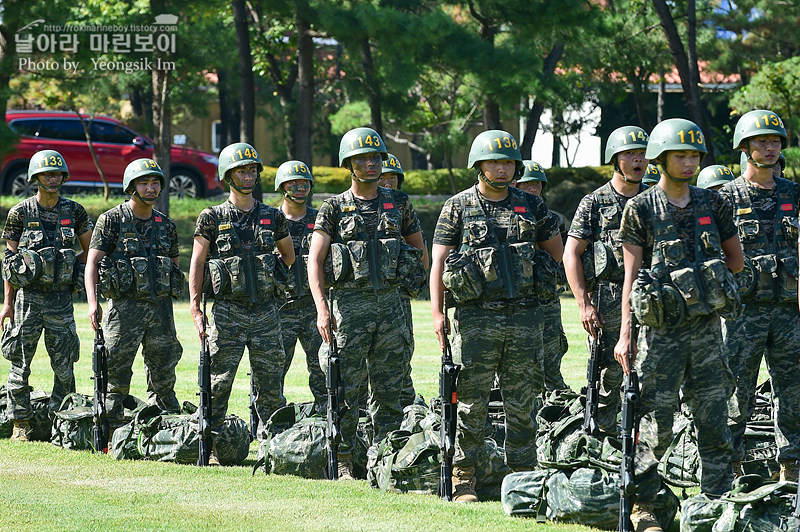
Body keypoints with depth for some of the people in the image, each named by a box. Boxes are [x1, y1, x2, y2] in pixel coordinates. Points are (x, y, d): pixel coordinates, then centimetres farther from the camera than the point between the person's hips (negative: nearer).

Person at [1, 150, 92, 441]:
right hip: (28, 297, -1)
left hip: (61, 299, 1)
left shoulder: (74, 211, 4)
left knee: (64, 366, 2)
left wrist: (74, 272, 4)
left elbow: (90, 250, 17)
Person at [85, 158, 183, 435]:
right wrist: (93, 303, -18)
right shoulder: (112, 220, -1)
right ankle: (111, 433, -2)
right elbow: (93, 262, -5)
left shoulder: (166, 225, 13)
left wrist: (167, 305, 15)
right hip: (125, 307, -4)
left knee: (163, 378, 7)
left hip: (161, 307, 4)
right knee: (116, 374, -5)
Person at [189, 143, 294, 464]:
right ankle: (209, 446, 2)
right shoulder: (212, 218, 1)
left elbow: (289, 256, 25)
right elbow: (197, 263, 0)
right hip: (228, 313, -3)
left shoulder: (273, 217, 9)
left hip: (266, 312, 3)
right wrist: (195, 308, -6)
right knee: (219, 382, -4)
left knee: (270, 385, 3)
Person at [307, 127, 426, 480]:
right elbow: (315, 260, -6)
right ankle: (343, 461, 4)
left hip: (390, 303, 3)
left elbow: (418, 247, 23)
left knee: (388, 390, 5)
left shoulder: (398, 203, 10)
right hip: (350, 303, -3)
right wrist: (321, 308, -17)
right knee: (346, 388, -2)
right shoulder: (334, 208, 1)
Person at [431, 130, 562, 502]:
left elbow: (556, 250, 22)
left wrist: (527, 269, 11)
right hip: (476, 318, -2)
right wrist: (437, 313, -9)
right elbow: (439, 262, -1)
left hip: (525, 317, 2)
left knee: (522, 402, 5)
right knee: (472, 403, -1)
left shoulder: (531, 206, 9)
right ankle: (464, 477, 5)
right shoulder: (458, 207, 2)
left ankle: (522, 475, 12)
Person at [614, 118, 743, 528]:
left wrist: (700, 272, 8)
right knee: (655, 426, -2)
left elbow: (735, 261, 18)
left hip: (707, 329, 4)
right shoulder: (641, 209, -2)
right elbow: (631, 275, -4)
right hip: (662, 330, -3)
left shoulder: (711, 204, 8)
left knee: (715, 424, 4)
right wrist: (624, 335, -8)